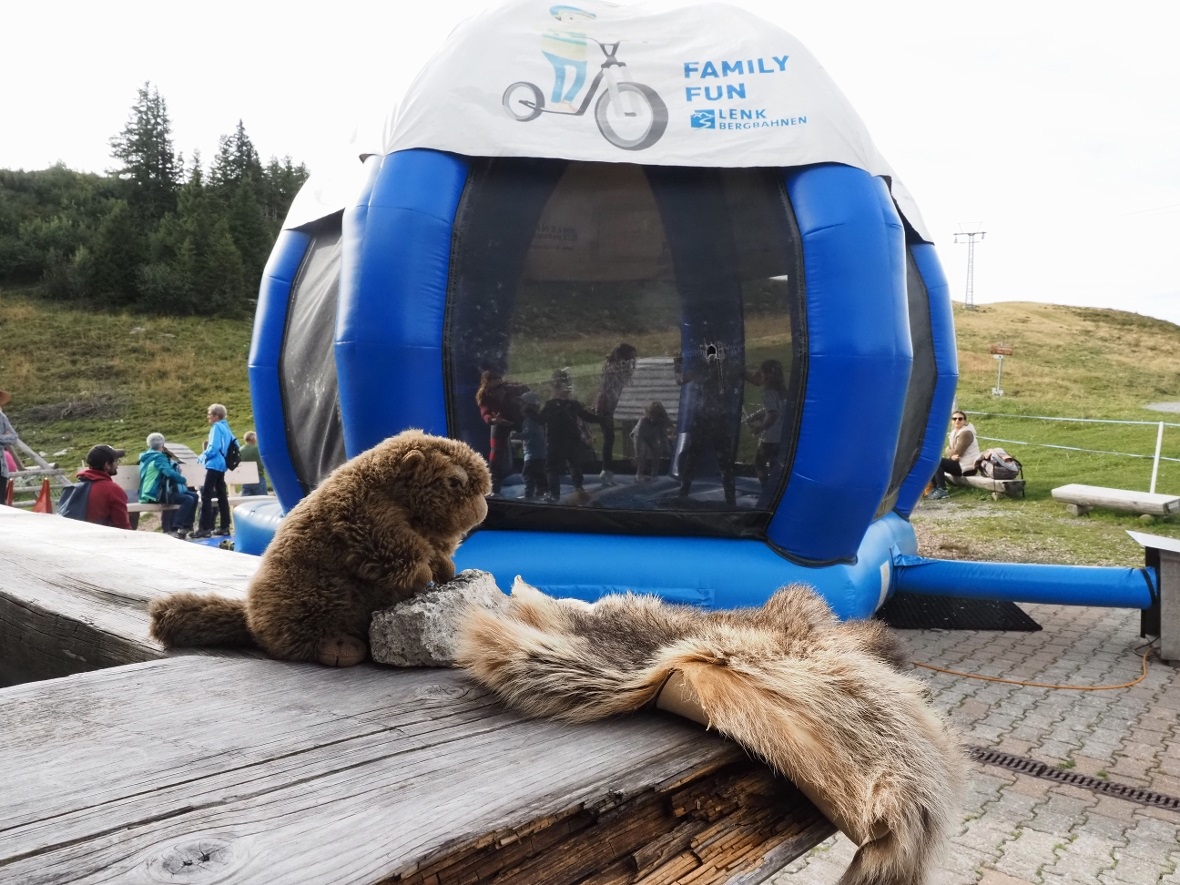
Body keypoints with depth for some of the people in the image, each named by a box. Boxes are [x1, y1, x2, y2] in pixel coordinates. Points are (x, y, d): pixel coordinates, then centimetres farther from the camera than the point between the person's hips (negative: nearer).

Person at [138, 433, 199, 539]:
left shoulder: (146, 456, 17)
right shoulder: (159, 457, -13)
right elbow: (170, 473, -27)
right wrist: (183, 480, -10)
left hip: (151, 493, 10)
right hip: (155, 495, -10)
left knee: (193, 495, 11)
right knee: (188, 500, -22)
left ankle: (186, 527, 11)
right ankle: (174, 529, -23)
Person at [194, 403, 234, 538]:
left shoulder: (217, 427, -10)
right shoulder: (226, 428, 14)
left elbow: (214, 448, -18)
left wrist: (201, 457, -5)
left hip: (214, 465, -9)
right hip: (222, 465, 9)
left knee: (206, 495, -9)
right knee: (222, 495, 11)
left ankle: (205, 528, -12)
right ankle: (225, 527, 13)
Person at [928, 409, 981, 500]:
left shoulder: (966, 433, -15)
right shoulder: (954, 432, 14)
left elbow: (957, 452, -21)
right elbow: (949, 450, 6)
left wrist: (949, 453, -1)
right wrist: (951, 456, -16)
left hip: (967, 467, -10)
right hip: (959, 464, 10)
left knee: (936, 462, -21)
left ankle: (942, 490, -23)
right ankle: (936, 487, 3)